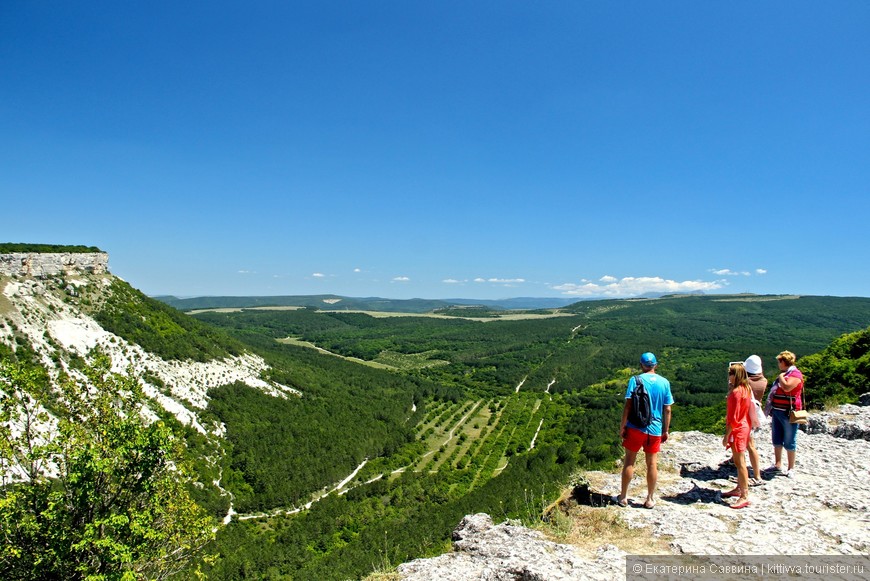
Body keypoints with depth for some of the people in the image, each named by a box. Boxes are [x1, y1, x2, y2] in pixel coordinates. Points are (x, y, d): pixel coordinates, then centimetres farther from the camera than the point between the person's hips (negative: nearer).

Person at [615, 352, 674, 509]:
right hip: (655, 429, 2)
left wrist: (622, 426, -4)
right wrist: (666, 430, 11)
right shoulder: (664, 383, 0)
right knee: (652, 464, 11)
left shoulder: (635, 380, -9)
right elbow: (667, 410, 2)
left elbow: (628, 406, -12)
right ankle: (650, 499, 22)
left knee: (629, 462, 8)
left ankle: (623, 497, 16)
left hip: (635, 427, -2)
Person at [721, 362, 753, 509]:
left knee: (740, 463, -5)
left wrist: (727, 435, -16)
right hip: (744, 427, 10)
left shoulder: (736, 392, -21)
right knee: (739, 461, 19)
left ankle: (744, 497, -2)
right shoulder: (746, 389, 7)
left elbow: (733, 417, -21)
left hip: (737, 430, -10)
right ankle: (739, 488, 31)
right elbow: (749, 411, 14)